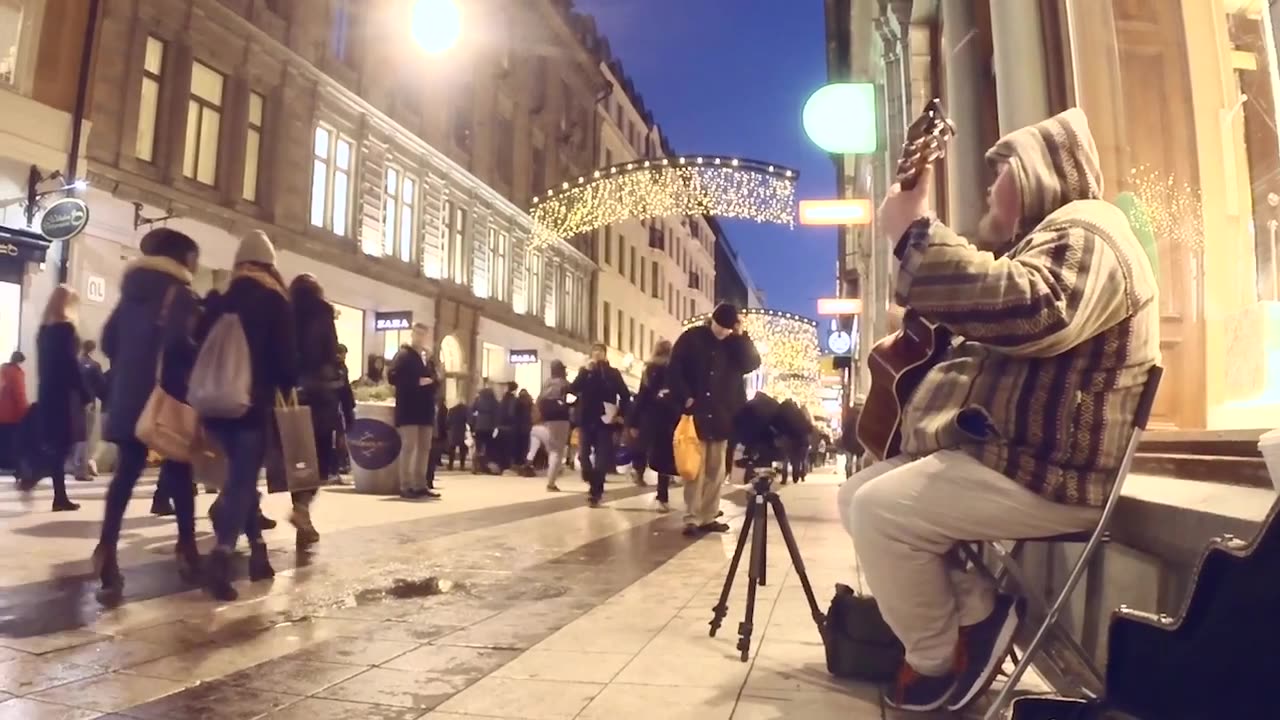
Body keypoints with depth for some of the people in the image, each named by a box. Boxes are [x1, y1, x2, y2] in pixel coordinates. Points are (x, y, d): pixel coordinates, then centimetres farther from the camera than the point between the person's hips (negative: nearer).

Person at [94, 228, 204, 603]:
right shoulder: (179, 293, -8)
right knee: (178, 470, 4)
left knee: (126, 472, 6)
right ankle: (186, 546, 11)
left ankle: (107, 549, -3)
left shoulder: (135, 289, 16)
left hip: (128, 394, 7)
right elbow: (181, 343, -22)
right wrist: (201, 367, -6)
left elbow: (109, 338, 15)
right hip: (166, 396, -6)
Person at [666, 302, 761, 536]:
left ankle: (708, 517, 15)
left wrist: (741, 336, -9)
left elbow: (752, 364, -4)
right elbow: (674, 372, -4)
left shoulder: (735, 345, 10)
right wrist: (686, 399, -14)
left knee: (716, 471, 7)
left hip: (721, 417, 4)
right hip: (696, 414, -4)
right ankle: (691, 519, 0)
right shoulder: (691, 338, -1)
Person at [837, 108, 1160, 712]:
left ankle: (938, 661, -1)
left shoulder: (1083, 232, -12)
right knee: (859, 494, 6)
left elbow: (1029, 312, -35)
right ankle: (975, 612, 1)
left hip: (1051, 474, -11)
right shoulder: (1043, 239, 26)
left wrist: (916, 234, -29)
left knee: (880, 511, -23)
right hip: (1006, 452, 11)